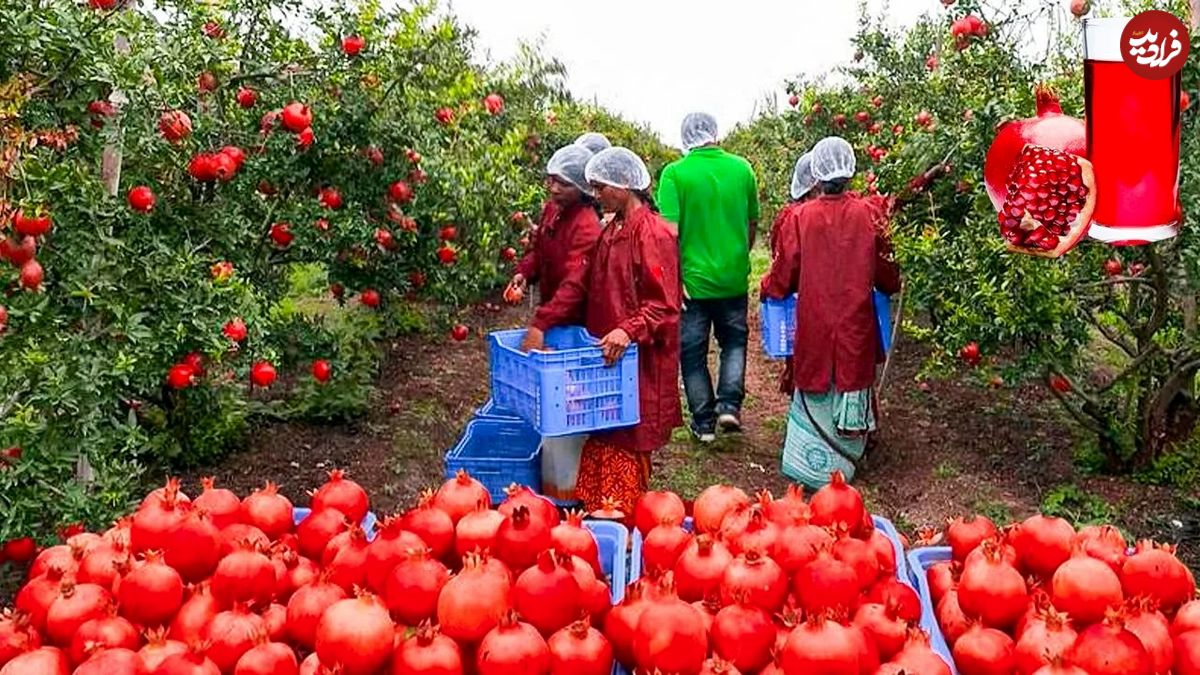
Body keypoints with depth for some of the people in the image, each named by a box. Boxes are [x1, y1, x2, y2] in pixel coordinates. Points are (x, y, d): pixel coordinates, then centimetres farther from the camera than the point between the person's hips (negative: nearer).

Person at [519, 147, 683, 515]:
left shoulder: (654, 233, -13)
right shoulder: (612, 230, 14)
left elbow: (664, 306, -19)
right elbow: (579, 284, 10)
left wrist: (629, 331, -33)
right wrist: (541, 324, 2)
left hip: (637, 362, -8)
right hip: (606, 355, 8)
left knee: (625, 447, -1)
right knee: (599, 443, 13)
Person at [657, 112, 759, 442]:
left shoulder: (674, 173, -11)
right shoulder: (741, 168, -1)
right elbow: (752, 223, 9)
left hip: (693, 279, -2)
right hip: (734, 277, 3)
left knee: (693, 352, 11)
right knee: (734, 341, 22)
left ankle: (704, 422, 17)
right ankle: (729, 404, 8)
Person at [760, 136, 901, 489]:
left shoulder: (801, 217, -10)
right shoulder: (868, 214, -6)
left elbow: (783, 275, -2)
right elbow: (887, 273, 3)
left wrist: (768, 287, 20)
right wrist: (891, 287, 26)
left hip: (814, 320, -1)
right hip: (856, 321, 1)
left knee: (816, 387, 12)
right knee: (852, 379, 15)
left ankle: (814, 464, 17)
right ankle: (845, 458, 25)